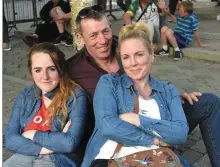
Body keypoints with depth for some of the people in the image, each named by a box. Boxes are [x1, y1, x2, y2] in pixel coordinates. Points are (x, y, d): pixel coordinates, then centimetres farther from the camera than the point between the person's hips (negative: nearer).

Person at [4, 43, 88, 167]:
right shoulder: (25, 96, 7)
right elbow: (10, 139, -1)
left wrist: (33, 134, -6)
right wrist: (51, 143, -13)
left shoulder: (76, 97, -7)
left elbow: (71, 143, -16)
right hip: (24, 156, 4)